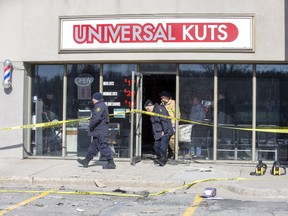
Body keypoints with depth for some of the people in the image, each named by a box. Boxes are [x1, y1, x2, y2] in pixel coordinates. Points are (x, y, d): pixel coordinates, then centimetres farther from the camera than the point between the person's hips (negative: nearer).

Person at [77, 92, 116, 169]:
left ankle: (111, 163, -5)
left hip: (100, 132, -11)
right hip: (99, 132, 11)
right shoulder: (102, 105, 19)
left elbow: (96, 118, -25)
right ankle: (86, 161, 24)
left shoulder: (100, 106, -15)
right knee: (93, 146, 15)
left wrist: (91, 125, -11)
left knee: (103, 146, -8)